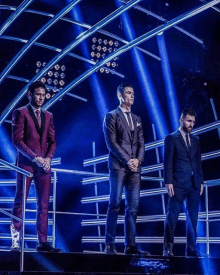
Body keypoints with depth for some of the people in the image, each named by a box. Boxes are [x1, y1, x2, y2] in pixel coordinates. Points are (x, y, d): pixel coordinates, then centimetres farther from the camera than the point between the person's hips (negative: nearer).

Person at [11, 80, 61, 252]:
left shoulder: (48, 116, 16)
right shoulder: (20, 113, 0)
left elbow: (52, 141, 14)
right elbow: (17, 140, -8)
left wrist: (48, 158, -5)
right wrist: (34, 158, -15)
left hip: (44, 165, 5)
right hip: (26, 164, -5)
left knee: (44, 204, 2)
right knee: (20, 202, -2)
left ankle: (43, 242, 5)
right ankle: (16, 241, 2)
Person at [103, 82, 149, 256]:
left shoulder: (137, 119, 20)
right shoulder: (111, 116, 3)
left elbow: (141, 143, 14)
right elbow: (111, 142, -6)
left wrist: (138, 159, -5)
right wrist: (127, 161, -13)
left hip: (135, 167, 5)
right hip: (118, 166, -5)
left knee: (133, 207, 1)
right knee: (115, 204, -6)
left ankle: (131, 245, 3)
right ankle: (110, 245, -2)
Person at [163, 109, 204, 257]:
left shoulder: (196, 140, 16)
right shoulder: (171, 138, 1)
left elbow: (198, 162, 16)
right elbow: (168, 162, -4)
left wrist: (201, 181, 9)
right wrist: (168, 182, -11)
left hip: (194, 184, 5)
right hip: (178, 183, -5)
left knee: (193, 217, 6)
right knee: (172, 216, -2)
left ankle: (191, 248, 12)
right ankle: (168, 248, 3)